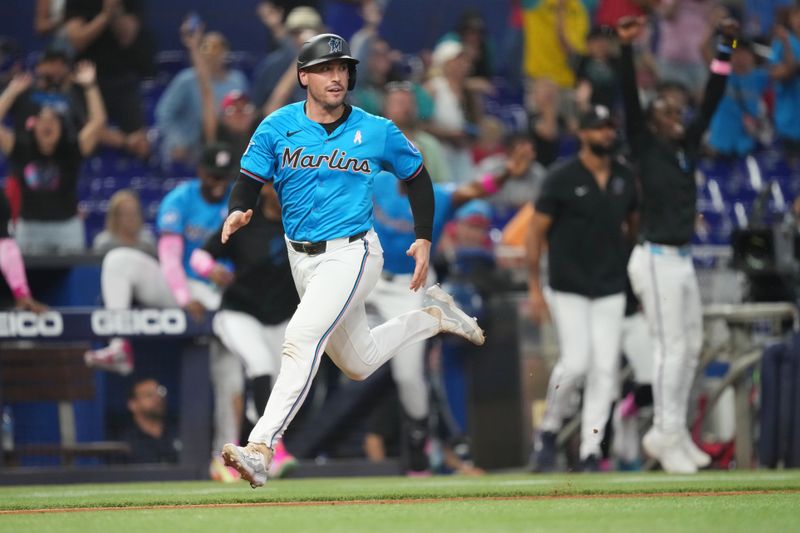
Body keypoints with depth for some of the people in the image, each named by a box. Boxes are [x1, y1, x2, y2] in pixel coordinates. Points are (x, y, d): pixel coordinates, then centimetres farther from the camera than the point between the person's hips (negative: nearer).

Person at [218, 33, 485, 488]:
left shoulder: (376, 132, -3)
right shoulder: (278, 127, -2)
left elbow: (417, 177, 11)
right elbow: (250, 181, -5)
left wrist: (424, 238, 4)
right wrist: (239, 212, -28)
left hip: (351, 254, -5)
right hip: (302, 258, 5)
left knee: (302, 337, -25)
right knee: (358, 363, 17)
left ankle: (261, 449, -32)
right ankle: (433, 317, 43)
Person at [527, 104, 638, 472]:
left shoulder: (625, 179, 7)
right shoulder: (562, 178, -8)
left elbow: (635, 227, 19)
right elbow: (537, 232, -5)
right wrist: (534, 288, -10)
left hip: (611, 290, 4)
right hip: (568, 289, -4)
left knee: (605, 368, -3)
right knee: (576, 363, -13)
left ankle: (590, 451, 1)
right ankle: (549, 431, 11)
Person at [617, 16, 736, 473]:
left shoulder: (688, 147, 10)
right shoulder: (645, 148, -5)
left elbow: (711, 102, 12)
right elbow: (630, 101, -15)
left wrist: (726, 48, 8)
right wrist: (626, 49, -25)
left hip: (683, 260, 7)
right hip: (657, 260, -7)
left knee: (691, 347, 9)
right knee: (672, 349, -8)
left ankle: (673, 432, 16)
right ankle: (666, 436, -4)